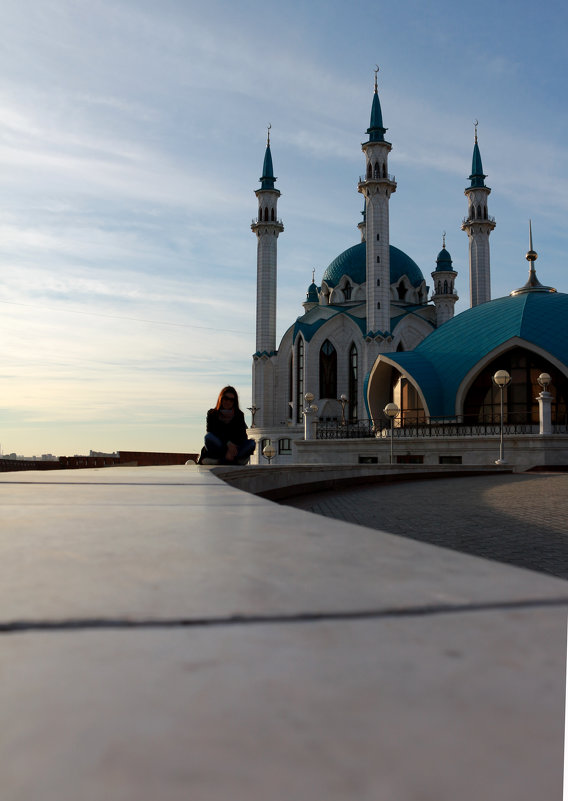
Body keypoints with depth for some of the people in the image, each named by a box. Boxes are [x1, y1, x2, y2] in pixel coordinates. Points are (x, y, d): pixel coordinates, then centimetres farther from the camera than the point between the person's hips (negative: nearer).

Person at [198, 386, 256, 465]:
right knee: (208, 437, -31)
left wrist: (234, 445, -28)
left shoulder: (239, 415, 5)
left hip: (233, 448, 2)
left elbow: (243, 436, -7)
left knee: (252, 443, -23)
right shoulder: (212, 414, 0)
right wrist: (228, 444, -29)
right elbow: (211, 433, -14)